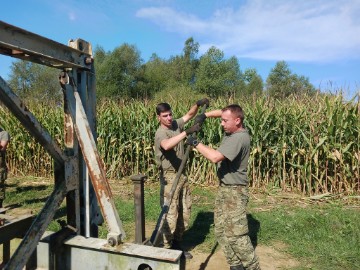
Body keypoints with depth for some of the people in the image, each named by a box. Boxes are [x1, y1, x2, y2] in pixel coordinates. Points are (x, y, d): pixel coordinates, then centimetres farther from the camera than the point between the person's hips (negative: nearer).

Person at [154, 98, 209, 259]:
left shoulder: (176, 125, 4)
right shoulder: (160, 133, -19)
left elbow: (189, 114, 14)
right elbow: (167, 145, -42)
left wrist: (198, 104, -5)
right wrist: (187, 132, -46)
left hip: (182, 174, 8)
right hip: (169, 176, -8)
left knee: (185, 212, 15)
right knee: (171, 214, -2)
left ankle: (177, 245, 31)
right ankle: (167, 248, 15)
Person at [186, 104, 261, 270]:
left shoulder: (240, 138, -24)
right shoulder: (231, 129, 4)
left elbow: (215, 157, -33)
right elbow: (220, 112, 22)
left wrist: (196, 143, -21)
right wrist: (205, 115, 3)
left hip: (235, 191, -10)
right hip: (223, 188, 10)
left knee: (236, 234, -7)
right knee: (221, 231, 12)